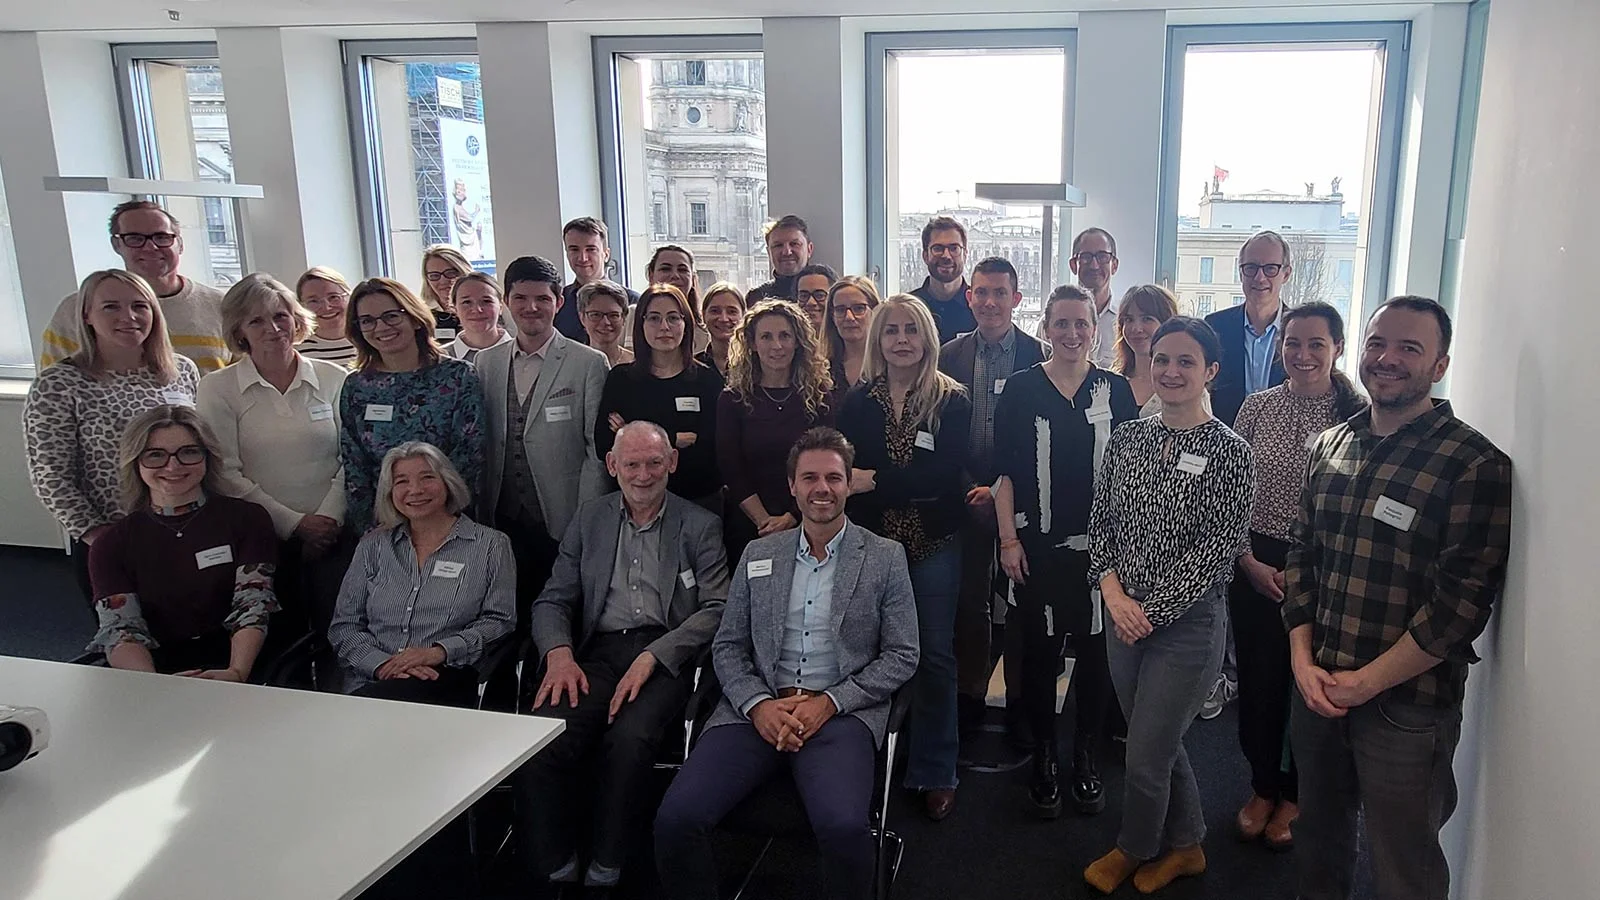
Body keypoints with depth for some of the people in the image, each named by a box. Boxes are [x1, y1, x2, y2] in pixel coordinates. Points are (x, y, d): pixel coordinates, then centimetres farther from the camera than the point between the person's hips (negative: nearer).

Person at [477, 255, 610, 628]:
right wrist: (481, 517, 8)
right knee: (510, 618, 10)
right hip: (502, 520, 4)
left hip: (563, 522, -3)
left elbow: (597, 449, -5)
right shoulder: (486, 362, 9)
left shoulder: (589, 363, -3)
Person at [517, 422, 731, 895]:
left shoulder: (700, 526, 10)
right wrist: (558, 653, -7)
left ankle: (603, 873, -14)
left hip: (665, 656, -2)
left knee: (629, 740, -33)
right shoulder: (589, 519, 18)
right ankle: (556, 872, -10)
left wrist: (651, 657, -15)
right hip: (596, 654, 3)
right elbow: (553, 600, 15)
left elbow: (716, 609, -1)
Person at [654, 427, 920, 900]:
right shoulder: (758, 555, 15)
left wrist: (828, 702, -9)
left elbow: (902, 656, 4)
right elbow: (727, 647, 13)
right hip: (758, 710, 3)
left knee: (843, 826, -32)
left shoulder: (885, 557, 7)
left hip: (842, 714, -2)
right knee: (675, 818, -20)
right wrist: (757, 704, -7)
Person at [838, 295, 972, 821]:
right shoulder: (857, 403, 5)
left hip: (934, 544, -1)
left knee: (934, 655, 4)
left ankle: (935, 773, 18)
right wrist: (911, 485, -16)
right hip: (871, 542, 1)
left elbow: (945, 474, -14)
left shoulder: (951, 401, -2)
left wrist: (875, 480, -16)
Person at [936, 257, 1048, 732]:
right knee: (967, 601, 8)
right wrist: (968, 489, -3)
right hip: (966, 498, 2)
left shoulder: (1040, 357, -2)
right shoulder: (950, 355, 5)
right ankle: (968, 695, 20)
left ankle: (1022, 700, 19)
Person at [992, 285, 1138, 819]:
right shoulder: (1021, 390, 1)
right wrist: (1009, 540, -6)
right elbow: (1004, 472, -1)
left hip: (1101, 544, 1)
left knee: (1097, 650, 7)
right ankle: (1044, 760, 22)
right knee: (1040, 651, 6)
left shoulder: (1117, 391, 5)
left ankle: (1086, 759, 24)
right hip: (1038, 545, -1)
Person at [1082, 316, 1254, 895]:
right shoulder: (1126, 438, 4)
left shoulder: (1229, 451, -11)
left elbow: (1219, 548, -14)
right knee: (1159, 743, 20)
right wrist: (1113, 590, -8)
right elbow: (1100, 522, 7)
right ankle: (1185, 846, 42)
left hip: (1187, 623, -5)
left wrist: (1152, 610, -14)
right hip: (1124, 619, 5)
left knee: (1145, 758, 4)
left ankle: (1135, 849, 33)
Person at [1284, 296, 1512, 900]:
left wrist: (1365, 682, -14)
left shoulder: (1474, 465, -13)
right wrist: (1303, 661, -3)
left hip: (1407, 706, -5)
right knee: (1318, 841, 22)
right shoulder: (1330, 446, 5)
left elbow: (1462, 603, -17)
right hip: (1318, 690, 5)